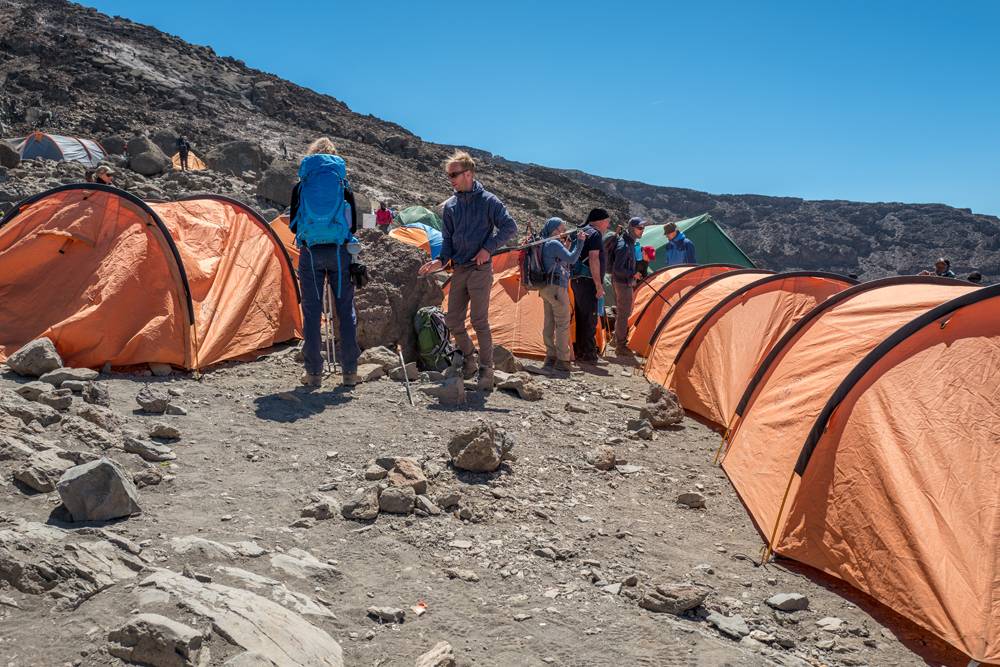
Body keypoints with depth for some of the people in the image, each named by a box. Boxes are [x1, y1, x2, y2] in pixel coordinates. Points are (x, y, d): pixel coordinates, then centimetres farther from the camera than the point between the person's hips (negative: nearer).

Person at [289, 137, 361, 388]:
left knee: (312, 312, 5)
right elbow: (353, 225, 6)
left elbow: (293, 225, 8)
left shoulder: (300, 186, 4)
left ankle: (313, 372, 7)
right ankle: (350, 371, 8)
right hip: (340, 252, 0)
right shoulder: (343, 184, 4)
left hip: (310, 253, 0)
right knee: (346, 310, 6)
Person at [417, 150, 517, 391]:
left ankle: (486, 370, 3)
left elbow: (510, 227, -8)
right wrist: (441, 260, -3)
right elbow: (447, 238, 14)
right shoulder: (450, 205, 10)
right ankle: (469, 360, 26)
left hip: (480, 270, -6)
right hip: (459, 270, 6)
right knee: (453, 320, 6)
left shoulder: (487, 200, -6)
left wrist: (488, 248, -14)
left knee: (479, 321, -7)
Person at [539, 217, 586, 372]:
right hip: (557, 288, -10)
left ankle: (550, 357, 18)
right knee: (563, 324, -5)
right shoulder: (554, 244, -14)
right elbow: (572, 259, -20)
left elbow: (567, 258, 18)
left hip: (546, 288, 10)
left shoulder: (545, 244, 16)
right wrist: (579, 242, -13)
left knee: (549, 323, 12)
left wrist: (575, 241, 14)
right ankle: (562, 360, -3)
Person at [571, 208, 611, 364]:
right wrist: (599, 286, -20)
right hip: (588, 281, -10)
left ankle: (579, 351, 20)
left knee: (581, 316, 14)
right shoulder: (595, 234, -11)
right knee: (590, 318, -6)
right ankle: (588, 354, -4)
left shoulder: (582, 232, 19)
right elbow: (594, 260, -20)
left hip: (577, 280, 10)